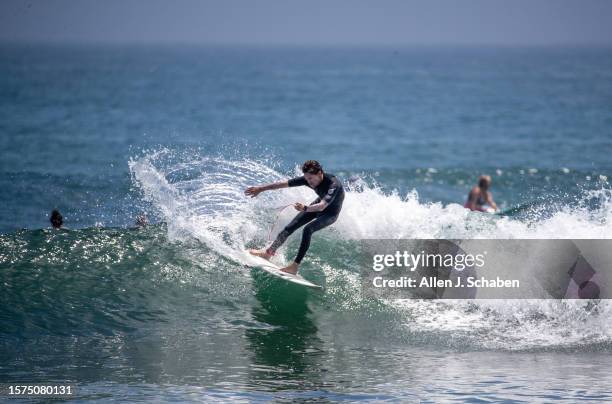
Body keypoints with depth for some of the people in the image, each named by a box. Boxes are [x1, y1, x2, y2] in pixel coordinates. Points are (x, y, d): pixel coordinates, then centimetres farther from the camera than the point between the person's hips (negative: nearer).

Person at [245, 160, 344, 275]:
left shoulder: (333, 184, -40)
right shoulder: (308, 178, -22)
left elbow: (322, 206, -52)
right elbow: (284, 184, -16)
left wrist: (305, 208, -68)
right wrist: (261, 189, -14)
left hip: (331, 212, -6)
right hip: (319, 204, 6)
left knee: (307, 230, -28)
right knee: (291, 226, 0)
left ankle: (295, 266, -26)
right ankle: (269, 252, 14)